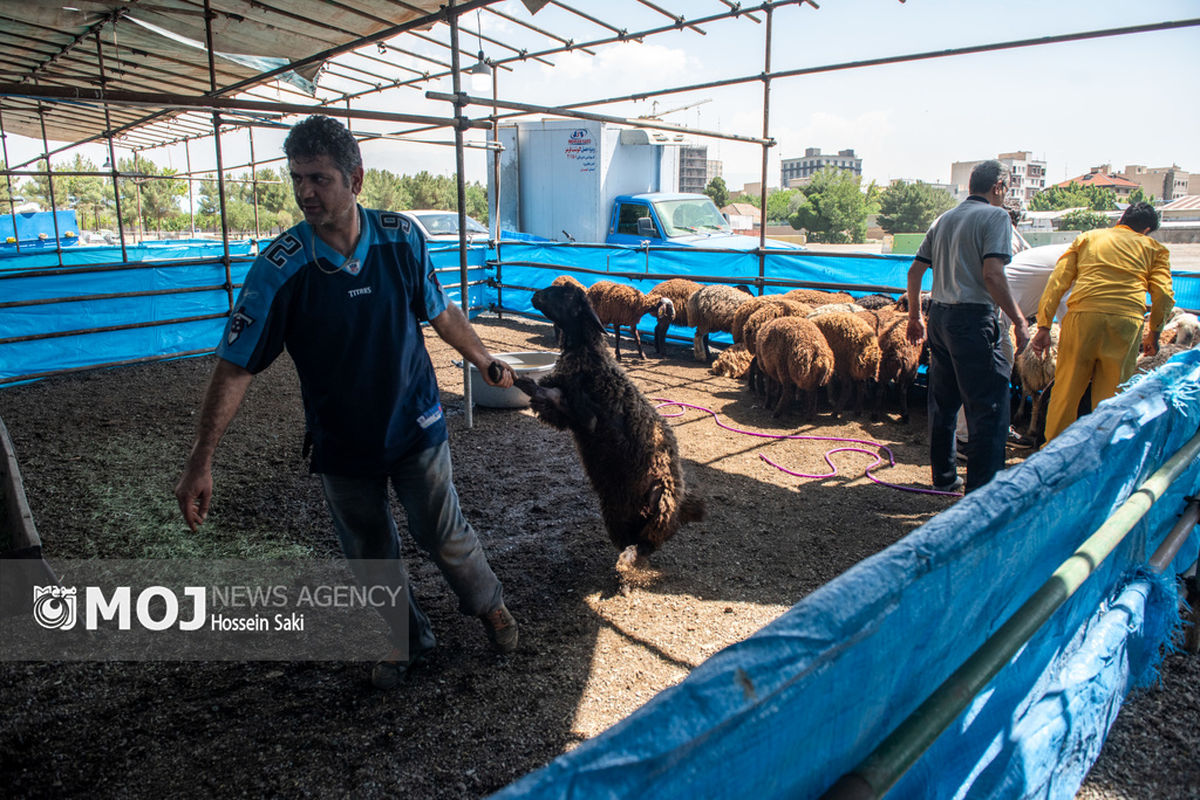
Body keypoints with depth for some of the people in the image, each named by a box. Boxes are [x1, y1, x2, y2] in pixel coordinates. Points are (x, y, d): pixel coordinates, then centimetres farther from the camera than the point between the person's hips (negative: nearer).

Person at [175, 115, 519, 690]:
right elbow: (236, 366, -15)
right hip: (340, 442, 1)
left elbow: (440, 312, 4)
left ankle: (489, 604, 37)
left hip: (414, 423, 0)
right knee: (370, 553, 14)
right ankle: (405, 640, 39)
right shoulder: (280, 267, -17)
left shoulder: (400, 239, -12)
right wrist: (200, 463, -17)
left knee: (442, 532, 9)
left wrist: (486, 363, 13)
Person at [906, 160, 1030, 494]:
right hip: (973, 318, -8)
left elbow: (915, 271, 15)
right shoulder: (996, 216, -5)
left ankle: (944, 476, 24)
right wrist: (1019, 321, -13)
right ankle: (981, 490, -1)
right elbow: (992, 275, -17)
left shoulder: (944, 219, 16)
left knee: (943, 401, 15)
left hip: (939, 316, 8)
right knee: (988, 407, -2)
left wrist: (915, 316, 24)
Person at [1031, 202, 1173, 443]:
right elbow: (1164, 295, 8)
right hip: (1126, 321, 0)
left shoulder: (1086, 238, 22)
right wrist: (1154, 332, 22)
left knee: (1066, 389, 8)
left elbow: (1057, 282, 10)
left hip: (1082, 316, 0)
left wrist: (1044, 326, 7)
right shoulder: (1153, 248, 21)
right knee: (1110, 397, 9)